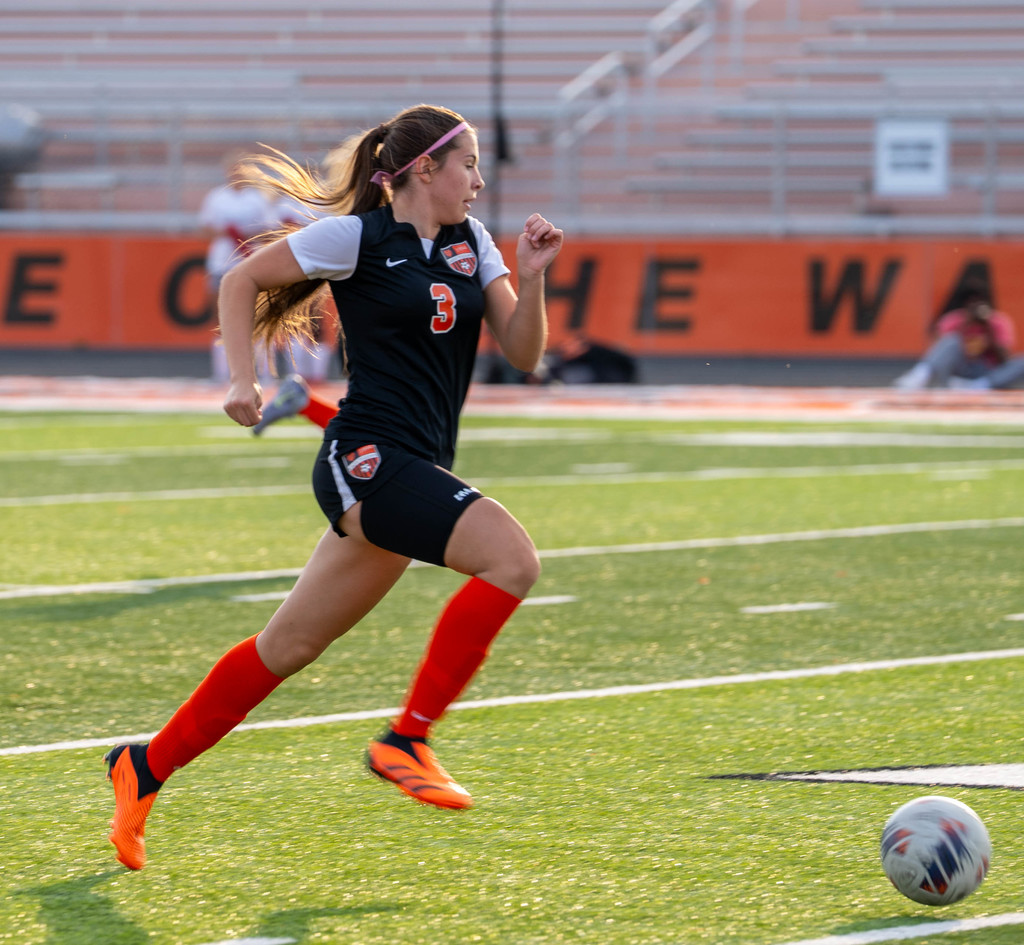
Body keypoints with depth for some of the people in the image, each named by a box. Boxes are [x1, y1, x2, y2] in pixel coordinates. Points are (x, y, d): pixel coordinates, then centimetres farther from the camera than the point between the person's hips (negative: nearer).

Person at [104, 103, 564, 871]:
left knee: (290, 647, 11)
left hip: (415, 471, 8)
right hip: (369, 455, -8)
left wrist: (531, 280, -6)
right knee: (512, 556, -24)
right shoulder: (359, 237, -6)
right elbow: (241, 281, 3)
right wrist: (243, 380, -7)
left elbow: (523, 353, 10)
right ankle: (407, 737, -19)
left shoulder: (471, 244, 14)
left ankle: (146, 767, 21)